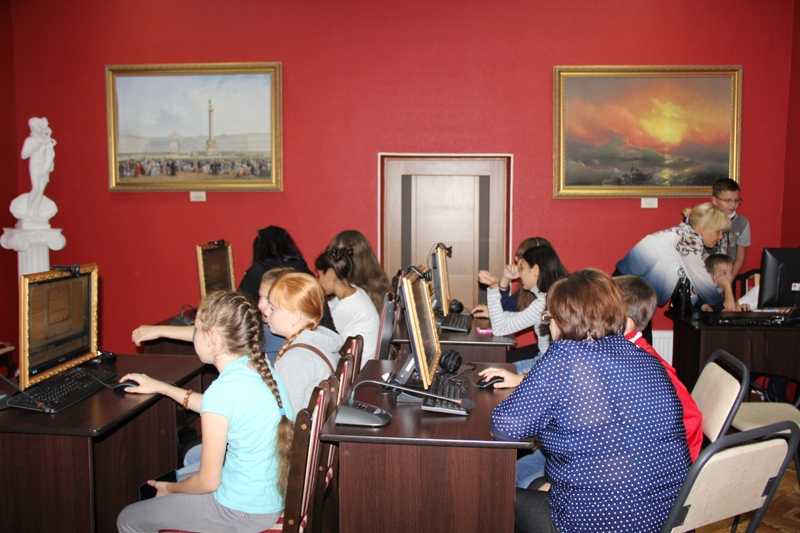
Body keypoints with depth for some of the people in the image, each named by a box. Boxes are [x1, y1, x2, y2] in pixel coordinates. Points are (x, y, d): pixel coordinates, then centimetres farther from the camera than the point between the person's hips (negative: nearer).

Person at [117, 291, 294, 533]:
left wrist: (171, 489, 5)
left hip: (244, 511, -8)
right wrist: (163, 387, 24)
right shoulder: (260, 367, -2)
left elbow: (208, 482, -16)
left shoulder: (223, 390, -25)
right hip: (274, 495, 8)